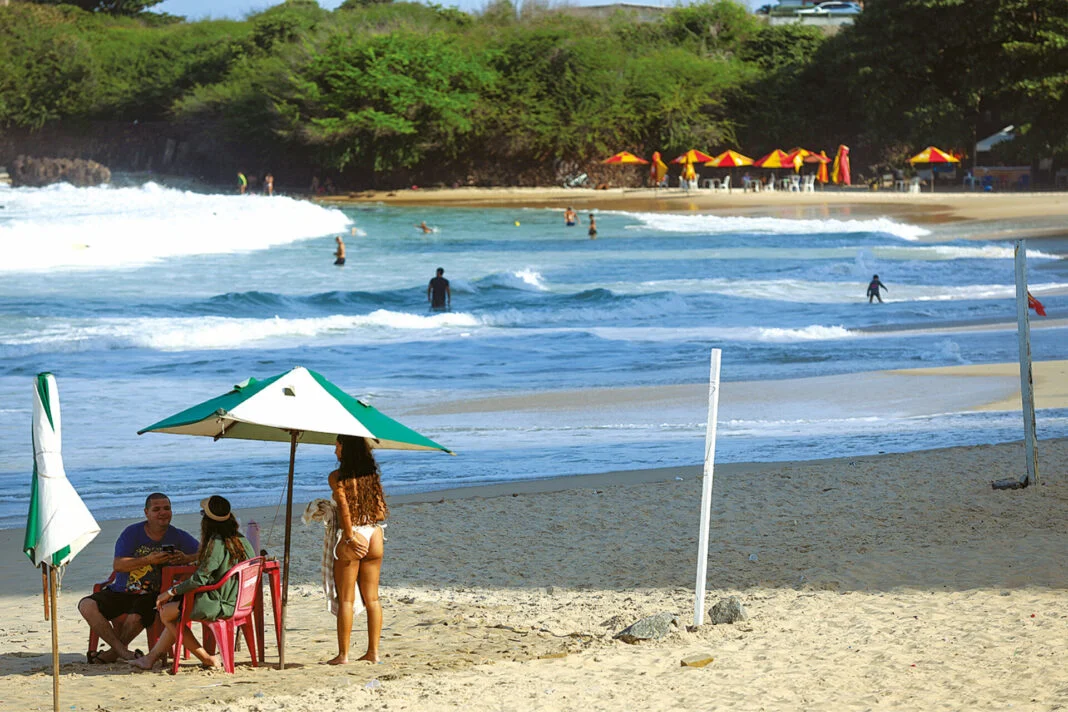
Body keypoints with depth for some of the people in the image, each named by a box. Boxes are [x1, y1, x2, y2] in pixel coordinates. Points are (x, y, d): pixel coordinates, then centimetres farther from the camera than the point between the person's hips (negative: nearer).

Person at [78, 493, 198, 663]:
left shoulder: (178, 537, 3)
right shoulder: (132, 533, 0)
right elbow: (117, 565, -10)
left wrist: (185, 558, -23)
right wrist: (148, 560, -22)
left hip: (150, 597, -2)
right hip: (120, 592, 2)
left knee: (136, 617, -34)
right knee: (87, 606, -21)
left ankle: (112, 653, -2)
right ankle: (122, 650, -17)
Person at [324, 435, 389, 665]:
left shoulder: (337, 477, -6)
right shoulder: (372, 475, 8)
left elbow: (344, 508, -16)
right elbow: (381, 512, 7)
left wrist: (350, 536, -14)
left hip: (353, 536, -5)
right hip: (374, 535, 5)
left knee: (346, 599, 0)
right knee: (372, 598, 10)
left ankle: (343, 654, -1)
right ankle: (373, 651, 11)